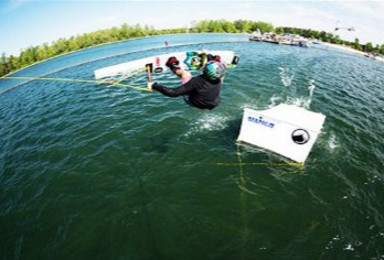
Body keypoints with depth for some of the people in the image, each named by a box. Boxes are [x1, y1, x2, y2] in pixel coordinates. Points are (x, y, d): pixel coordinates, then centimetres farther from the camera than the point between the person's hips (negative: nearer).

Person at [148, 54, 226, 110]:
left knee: (184, 73, 5)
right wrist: (208, 55, 21)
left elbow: (174, 93, -36)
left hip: (195, 104, -4)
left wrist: (154, 86, -28)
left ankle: (175, 69, 31)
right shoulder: (218, 78, -23)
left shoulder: (197, 81, -39)